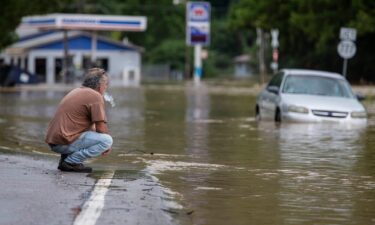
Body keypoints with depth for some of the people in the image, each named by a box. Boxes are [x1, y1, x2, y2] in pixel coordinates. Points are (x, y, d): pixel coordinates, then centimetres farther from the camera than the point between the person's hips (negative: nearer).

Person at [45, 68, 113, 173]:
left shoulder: (77, 91, 23)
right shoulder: (96, 96, -7)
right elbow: (101, 128, -9)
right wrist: (108, 145, 9)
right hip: (65, 142, -10)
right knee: (107, 140, -13)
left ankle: (66, 158, 12)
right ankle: (71, 162, -11)